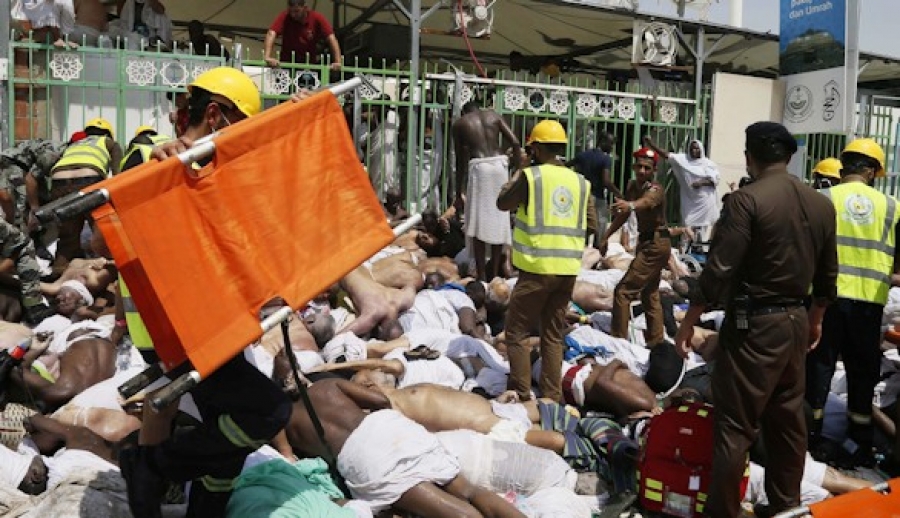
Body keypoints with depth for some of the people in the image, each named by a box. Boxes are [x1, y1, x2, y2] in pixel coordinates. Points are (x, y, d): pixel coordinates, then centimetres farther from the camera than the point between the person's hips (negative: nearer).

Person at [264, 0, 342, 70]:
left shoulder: (317, 18, -11)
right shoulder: (284, 17, -13)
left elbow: (331, 38, -16)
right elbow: (271, 34, -25)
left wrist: (338, 61, -30)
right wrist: (268, 56, -42)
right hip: (287, 64, 0)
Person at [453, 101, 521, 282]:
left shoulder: (460, 123, 14)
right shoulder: (493, 115, 19)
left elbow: (460, 159, 12)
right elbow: (515, 142, 6)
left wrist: (459, 189, 18)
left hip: (479, 166, -3)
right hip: (500, 164, 3)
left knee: (479, 222, 4)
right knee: (499, 220, 11)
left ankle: (481, 275, 6)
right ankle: (494, 272, 17)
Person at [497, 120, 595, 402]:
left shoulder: (530, 176, -7)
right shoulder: (580, 182, 7)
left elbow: (502, 203, 9)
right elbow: (591, 227, 8)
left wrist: (518, 172, 20)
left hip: (538, 268, -5)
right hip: (568, 269, 5)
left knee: (516, 332, 7)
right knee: (553, 335, 15)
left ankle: (521, 395, 7)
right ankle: (552, 397, 18)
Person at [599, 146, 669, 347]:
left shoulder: (656, 190, -21)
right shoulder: (632, 186, 3)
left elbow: (646, 201, -45)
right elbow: (623, 214, 14)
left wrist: (630, 204, -67)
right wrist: (606, 236, 12)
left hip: (656, 245, -10)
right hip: (648, 243, 10)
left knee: (623, 291, -13)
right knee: (650, 294, 18)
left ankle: (618, 337, -8)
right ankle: (656, 340, 29)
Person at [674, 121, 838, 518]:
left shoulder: (747, 200, -16)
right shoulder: (822, 204, 6)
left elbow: (719, 269, -19)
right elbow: (828, 274, 14)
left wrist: (689, 321, -10)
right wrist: (816, 318, 28)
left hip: (754, 322, -7)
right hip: (796, 320, 7)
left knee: (736, 423, -1)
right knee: (788, 418, 17)